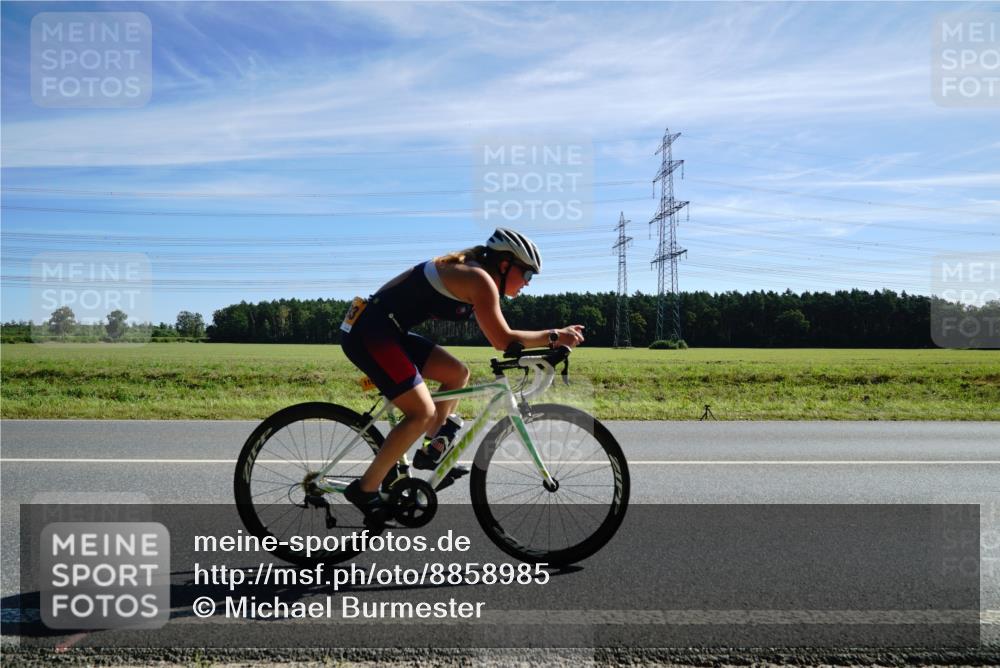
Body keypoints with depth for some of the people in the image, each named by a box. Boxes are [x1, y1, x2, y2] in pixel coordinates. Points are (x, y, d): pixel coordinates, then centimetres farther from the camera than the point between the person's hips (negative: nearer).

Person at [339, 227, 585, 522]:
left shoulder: (468, 271, 16)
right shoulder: (480, 279, -13)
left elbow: (498, 336, 20)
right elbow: (503, 340, -17)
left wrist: (548, 341, 15)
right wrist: (555, 336, -7)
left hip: (385, 331, 10)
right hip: (370, 333, -10)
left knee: (457, 373, 12)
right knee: (423, 413, -13)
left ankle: (432, 450, 14)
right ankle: (365, 490, -3)